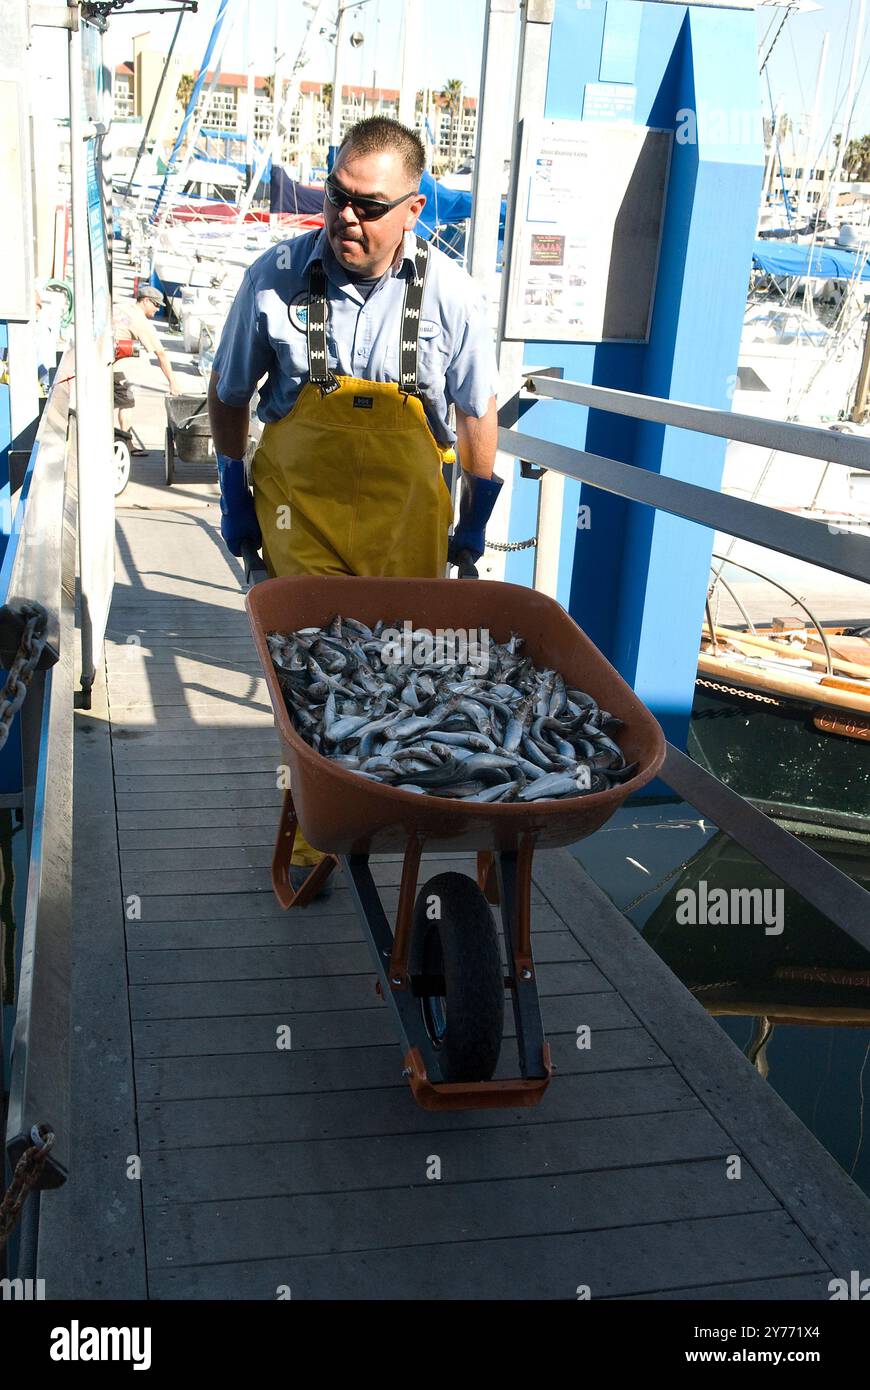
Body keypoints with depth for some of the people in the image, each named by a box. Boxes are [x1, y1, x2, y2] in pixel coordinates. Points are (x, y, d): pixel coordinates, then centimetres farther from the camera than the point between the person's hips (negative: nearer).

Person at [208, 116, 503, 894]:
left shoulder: (449, 294, -8)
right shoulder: (277, 276, -8)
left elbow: (477, 413, 5)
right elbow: (228, 393, 6)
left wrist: (475, 522, 9)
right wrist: (234, 496, 8)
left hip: (407, 516, 1)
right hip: (299, 509, 0)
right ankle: (315, 831, 17)